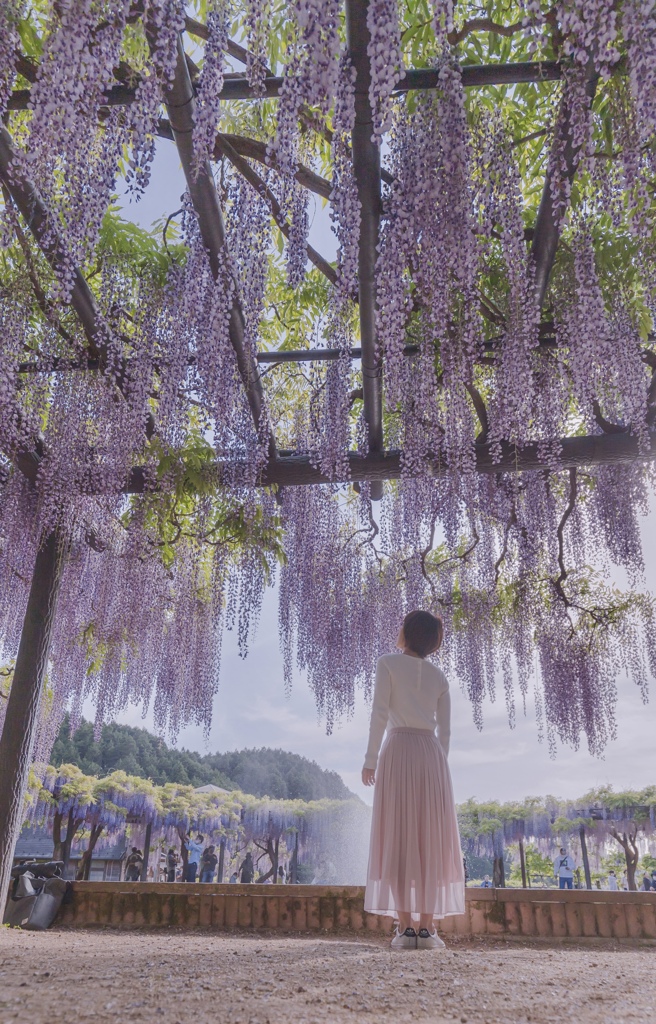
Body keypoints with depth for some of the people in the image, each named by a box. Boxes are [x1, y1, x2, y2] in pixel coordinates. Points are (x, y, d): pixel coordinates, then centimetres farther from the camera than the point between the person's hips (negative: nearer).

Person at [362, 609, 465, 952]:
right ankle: (427, 927, 2)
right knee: (430, 839, 4)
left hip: (398, 749, -3)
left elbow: (380, 712, -6)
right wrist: (438, 765, 17)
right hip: (431, 753, 3)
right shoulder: (439, 676, 14)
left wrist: (370, 758, -4)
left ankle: (405, 927, -3)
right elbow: (445, 729, 10)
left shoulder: (388, 663, 2)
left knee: (399, 838, -1)